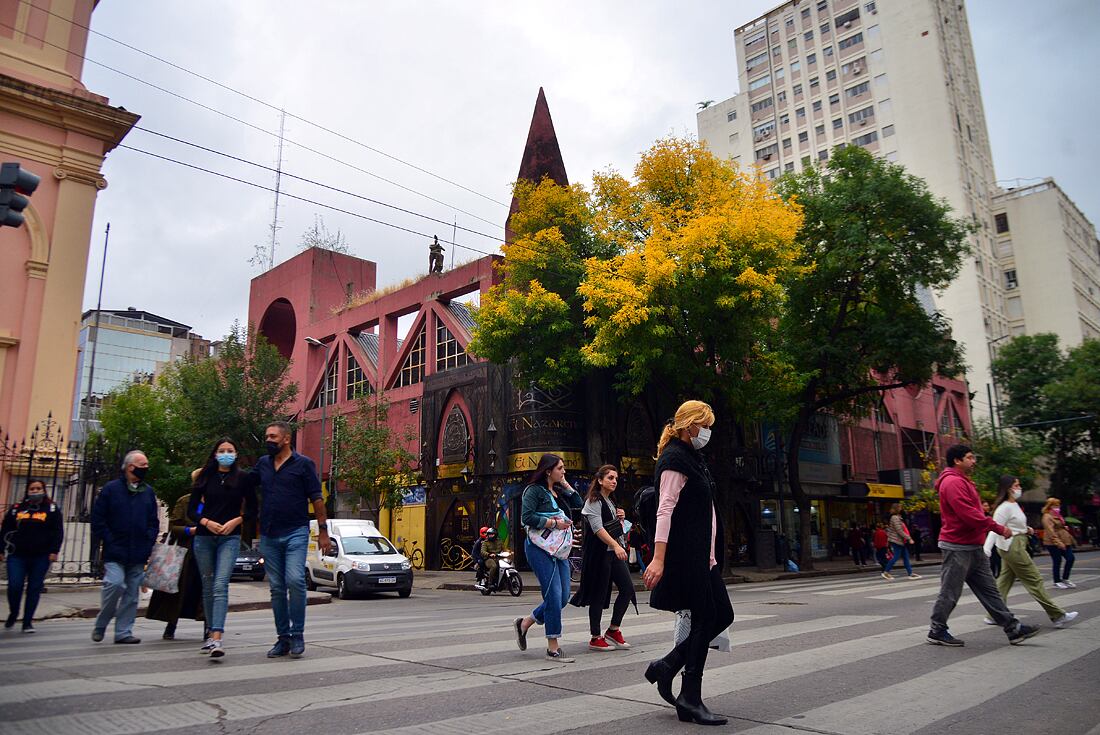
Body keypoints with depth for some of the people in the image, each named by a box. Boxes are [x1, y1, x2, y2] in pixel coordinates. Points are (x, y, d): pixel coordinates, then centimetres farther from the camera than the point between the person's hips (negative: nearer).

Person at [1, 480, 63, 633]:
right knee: (14, 586, -5)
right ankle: (13, 614, 22)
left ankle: (28, 622, 11)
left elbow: (58, 532, 2)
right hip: (17, 556, 1)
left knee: (34, 588, 2)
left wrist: (54, 551, -7)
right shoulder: (16, 509, 12)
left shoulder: (52, 509, 6)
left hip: (41, 557, -1)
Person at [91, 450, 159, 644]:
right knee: (115, 584, -16)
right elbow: (97, 518, -1)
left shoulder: (148, 492, 12)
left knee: (132, 593, 5)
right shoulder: (111, 488, -1)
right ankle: (100, 626, 8)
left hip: (138, 555, 4)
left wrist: (149, 541, 2)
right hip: (115, 553, -4)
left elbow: (153, 521, 16)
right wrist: (109, 541, -8)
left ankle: (123, 632, 13)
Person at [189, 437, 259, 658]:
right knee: (208, 587, 10)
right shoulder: (204, 478, 8)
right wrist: (206, 522, -10)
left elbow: (252, 510, 6)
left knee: (220, 586, -16)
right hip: (204, 538, 3)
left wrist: (236, 520, -11)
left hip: (230, 538, -3)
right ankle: (211, 634, 23)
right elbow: (191, 509, 8)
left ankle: (217, 638, -24)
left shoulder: (244, 478, 3)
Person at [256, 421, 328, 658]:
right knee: (277, 588, 8)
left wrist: (323, 530, -4)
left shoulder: (303, 464, 0)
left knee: (295, 580, -18)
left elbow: (317, 499, -1)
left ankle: (297, 635, -5)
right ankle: (283, 638, 17)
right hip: (269, 536, 5)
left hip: (296, 532, -5)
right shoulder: (262, 464, 13)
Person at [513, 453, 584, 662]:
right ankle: (553, 648, 0)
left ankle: (525, 623, 25)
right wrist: (553, 523, -15)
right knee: (554, 595, -10)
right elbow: (527, 517, -15)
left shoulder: (558, 491, 18)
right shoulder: (534, 490, -6)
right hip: (540, 547, -8)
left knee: (563, 597, 6)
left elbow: (579, 504, 13)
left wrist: (566, 484, 9)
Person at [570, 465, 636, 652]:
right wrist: (615, 545, -31)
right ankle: (596, 638, 8)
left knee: (627, 588, 2)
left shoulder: (610, 502, 19)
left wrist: (621, 519, 8)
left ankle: (613, 630, 15)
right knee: (599, 595, -2)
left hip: (614, 553, 9)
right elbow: (598, 528, -20)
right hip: (599, 554, -9)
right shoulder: (594, 501, -8)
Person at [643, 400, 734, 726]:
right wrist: (658, 558, -26)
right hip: (685, 555, -10)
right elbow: (665, 510, -20)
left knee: (722, 615, 9)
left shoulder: (690, 458, 18)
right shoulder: (674, 459, -11)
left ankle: (666, 666, 16)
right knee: (705, 619, -5)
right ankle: (690, 698, 5)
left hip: (701, 555, 10)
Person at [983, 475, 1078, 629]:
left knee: (1004, 581, 10)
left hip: (1016, 546, 10)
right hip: (1012, 547, -10)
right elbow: (995, 529, -25)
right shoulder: (1004, 508, -18)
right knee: (1034, 580, -2)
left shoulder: (1014, 504, 11)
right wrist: (987, 549, -33)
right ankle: (1058, 616, 5)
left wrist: (1026, 529, 10)